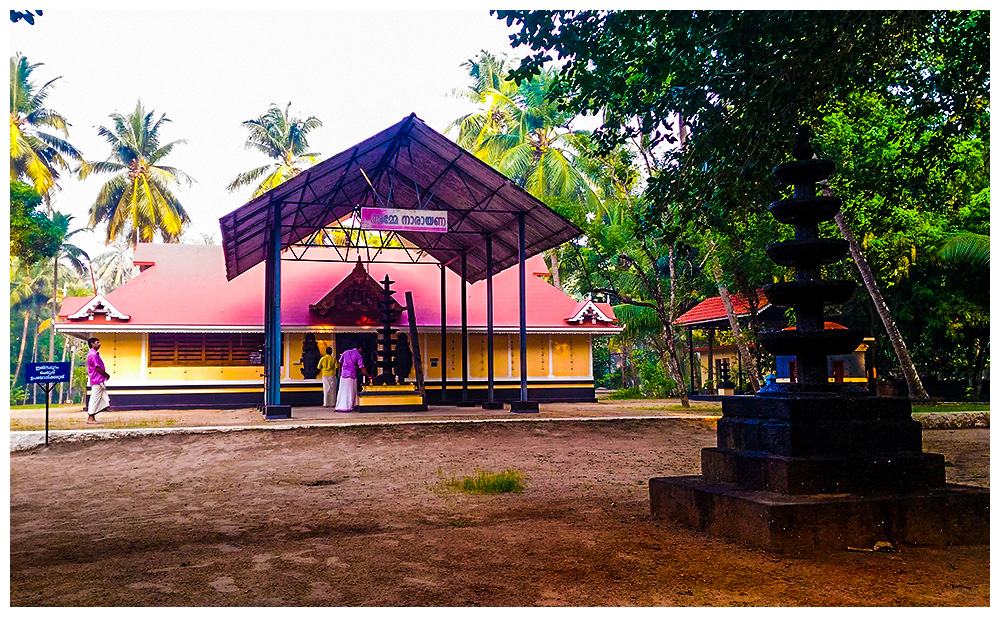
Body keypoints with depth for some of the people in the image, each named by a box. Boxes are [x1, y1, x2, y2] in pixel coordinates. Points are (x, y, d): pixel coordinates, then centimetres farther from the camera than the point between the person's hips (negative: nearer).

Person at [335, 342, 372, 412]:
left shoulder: (346, 352, 10)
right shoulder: (359, 356, -3)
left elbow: (339, 362, 11)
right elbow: (362, 368, -10)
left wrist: (340, 372, 22)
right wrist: (369, 376, -7)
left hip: (344, 374, 4)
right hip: (352, 375, -4)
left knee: (342, 391, 8)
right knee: (351, 392, 4)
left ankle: (340, 407, 8)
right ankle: (349, 407, 3)